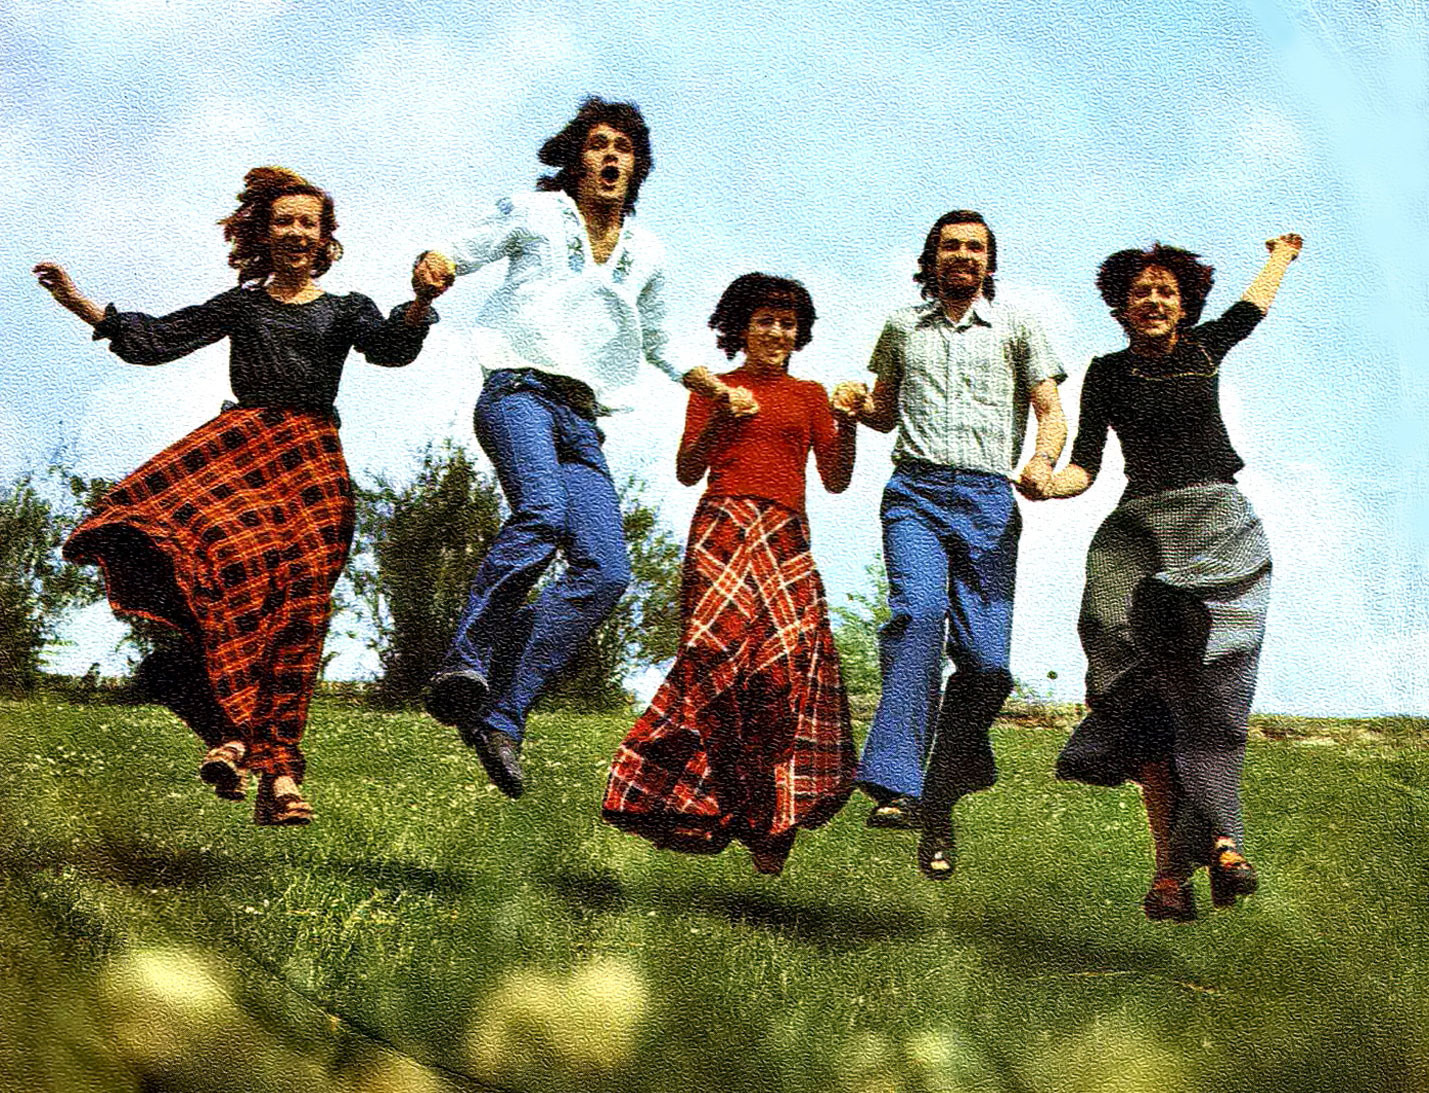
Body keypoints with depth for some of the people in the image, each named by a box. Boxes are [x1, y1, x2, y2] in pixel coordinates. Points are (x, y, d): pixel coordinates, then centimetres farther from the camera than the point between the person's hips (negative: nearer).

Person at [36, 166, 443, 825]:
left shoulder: (346, 309, 18)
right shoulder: (241, 305, 22)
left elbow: (392, 348, -2)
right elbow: (153, 341, 21)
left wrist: (421, 302, -22)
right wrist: (78, 302, 13)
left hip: (311, 459, 0)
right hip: (237, 446, 1)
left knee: (296, 610, -12)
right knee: (230, 552, -31)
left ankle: (278, 778, -13)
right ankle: (236, 729, -33)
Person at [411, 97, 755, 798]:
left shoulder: (645, 254, 22)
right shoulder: (532, 214, 11)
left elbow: (656, 343, 35)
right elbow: (461, 255, 13)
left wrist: (715, 388, 21)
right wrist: (434, 264, -12)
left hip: (581, 417, 5)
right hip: (519, 389, -5)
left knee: (606, 571, -14)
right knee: (542, 510, -35)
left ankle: (501, 714, -13)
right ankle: (464, 665, -32)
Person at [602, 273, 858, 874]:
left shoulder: (809, 395, 21)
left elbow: (836, 481, 14)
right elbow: (687, 473, 7)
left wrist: (847, 424, -1)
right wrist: (717, 423, -8)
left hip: (786, 537, 2)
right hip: (725, 526, -2)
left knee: (790, 664, -14)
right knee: (725, 650, -24)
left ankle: (769, 820, -9)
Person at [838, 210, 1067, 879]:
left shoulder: (1017, 328, 15)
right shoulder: (901, 328, 20)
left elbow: (1051, 411, 10)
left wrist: (1042, 461, -12)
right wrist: (857, 407, 4)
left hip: (989, 499, 0)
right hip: (916, 492, 0)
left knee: (986, 660, -10)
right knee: (919, 611, -28)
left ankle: (938, 802, 7)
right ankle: (895, 788, -38)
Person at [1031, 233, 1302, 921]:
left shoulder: (1203, 349, 13)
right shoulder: (1108, 373, 8)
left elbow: (1255, 302, 35)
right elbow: (1085, 465, 4)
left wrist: (1282, 255, 53)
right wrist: (1049, 485, -18)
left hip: (1223, 527, 1)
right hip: (1144, 535, -1)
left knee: (1214, 680, -20)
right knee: (1153, 689, -13)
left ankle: (1217, 842, -28)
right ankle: (1169, 863, -15)